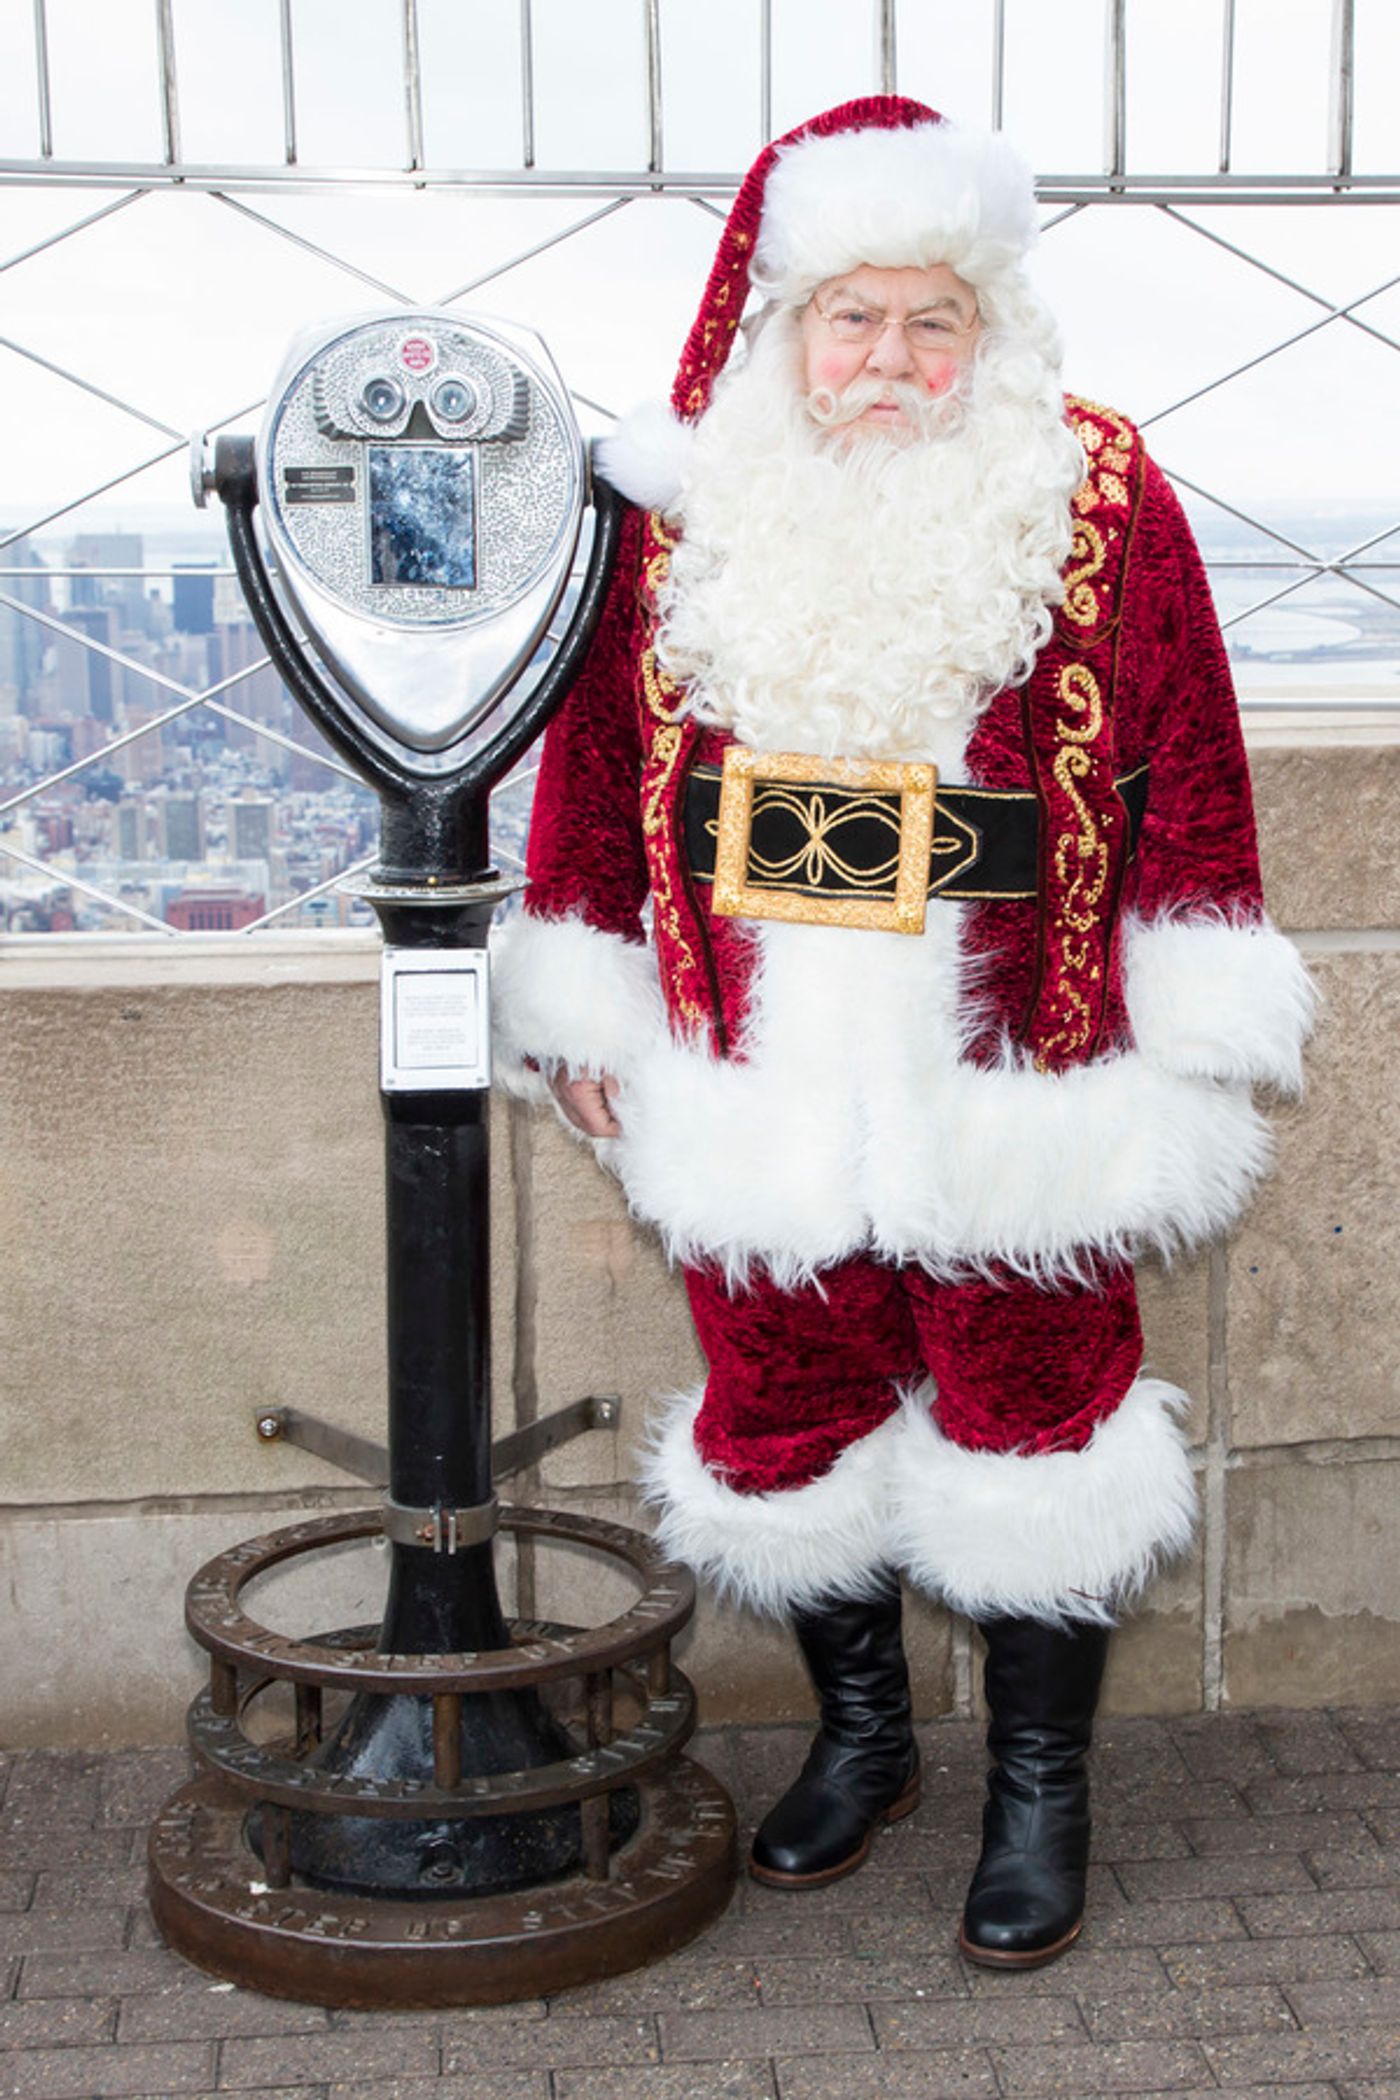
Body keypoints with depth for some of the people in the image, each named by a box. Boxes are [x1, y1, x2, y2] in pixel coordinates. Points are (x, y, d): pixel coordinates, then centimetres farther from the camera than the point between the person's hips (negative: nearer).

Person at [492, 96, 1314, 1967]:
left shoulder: (1100, 498, -4)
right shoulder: (684, 511, 2)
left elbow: (1186, 773, -3)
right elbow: (600, 761, 9)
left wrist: (1190, 1046, -4)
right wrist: (587, 1012, 11)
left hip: (1011, 1092, -2)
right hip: (761, 1087, 3)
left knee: (1030, 1417, 8)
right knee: (787, 1413, 15)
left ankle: (1040, 1790, 27)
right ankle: (862, 1733, 38)